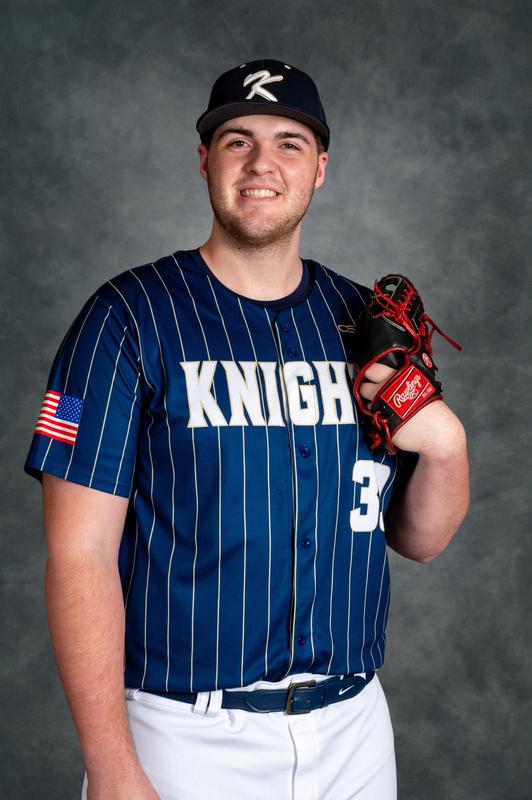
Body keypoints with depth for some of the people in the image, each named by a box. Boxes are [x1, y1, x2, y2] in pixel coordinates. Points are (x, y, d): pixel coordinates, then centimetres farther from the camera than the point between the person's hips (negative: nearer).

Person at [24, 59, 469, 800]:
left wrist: (445, 444, -10)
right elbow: (81, 553, -12)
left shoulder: (364, 320, 5)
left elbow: (420, 540, 10)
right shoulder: (130, 316, -8)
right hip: (185, 736, -4)